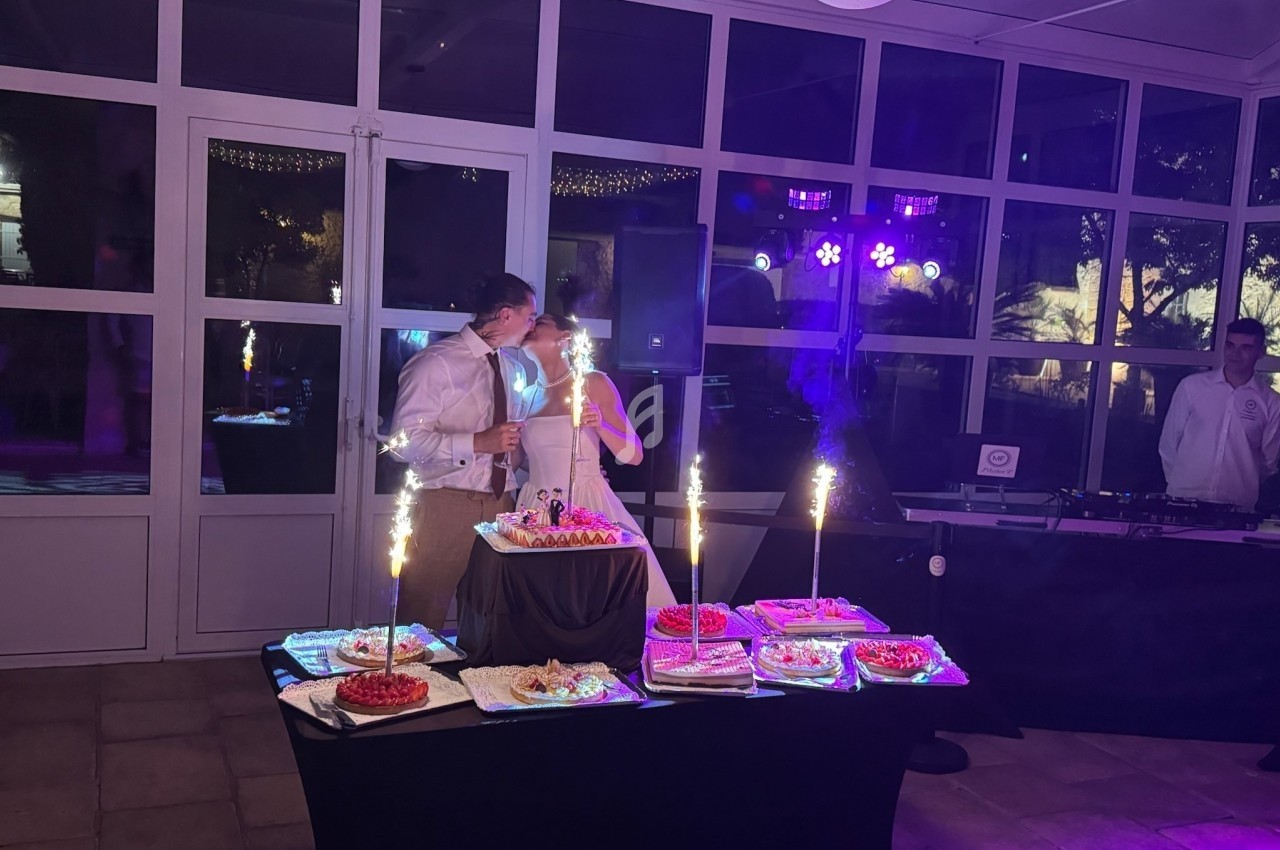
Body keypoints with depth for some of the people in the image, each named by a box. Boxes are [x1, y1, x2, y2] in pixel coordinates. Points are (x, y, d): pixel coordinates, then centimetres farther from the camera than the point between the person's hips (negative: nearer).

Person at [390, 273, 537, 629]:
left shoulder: (514, 370, 15)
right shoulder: (436, 363, -9)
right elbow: (405, 440, -17)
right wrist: (477, 443, -24)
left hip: (501, 505, 7)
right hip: (445, 506, -6)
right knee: (422, 623, 2)